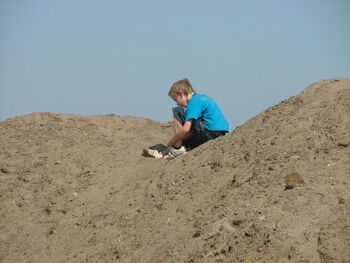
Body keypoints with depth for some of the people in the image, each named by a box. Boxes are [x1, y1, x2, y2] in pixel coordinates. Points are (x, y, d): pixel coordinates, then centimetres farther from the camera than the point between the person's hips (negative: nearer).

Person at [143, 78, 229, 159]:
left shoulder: (194, 102, -9)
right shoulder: (201, 97, 20)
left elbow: (186, 129, -19)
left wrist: (171, 142, -6)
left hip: (211, 133, -10)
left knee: (178, 112, -4)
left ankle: (177, 148, -6)